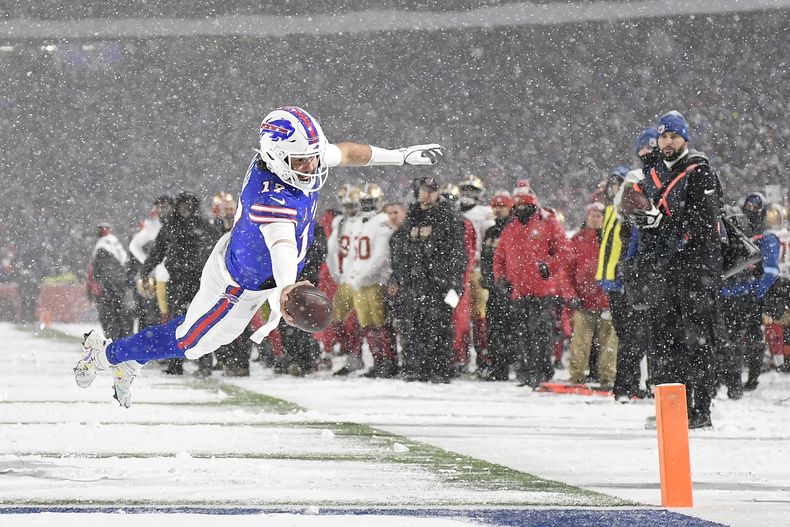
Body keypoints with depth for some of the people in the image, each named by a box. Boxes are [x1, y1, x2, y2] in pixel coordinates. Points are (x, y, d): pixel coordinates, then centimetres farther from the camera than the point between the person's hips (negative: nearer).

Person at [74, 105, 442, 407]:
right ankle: (104, 353, 30)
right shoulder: (272, 199, -44)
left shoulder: (299, 158, -19)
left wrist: (399, 157, 7)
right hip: (241, 286, -8)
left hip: (245, 255, 8)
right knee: (190, 343, 11)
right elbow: (282, 243, -63)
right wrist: (287, 287, -81)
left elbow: (345, 153, 1)